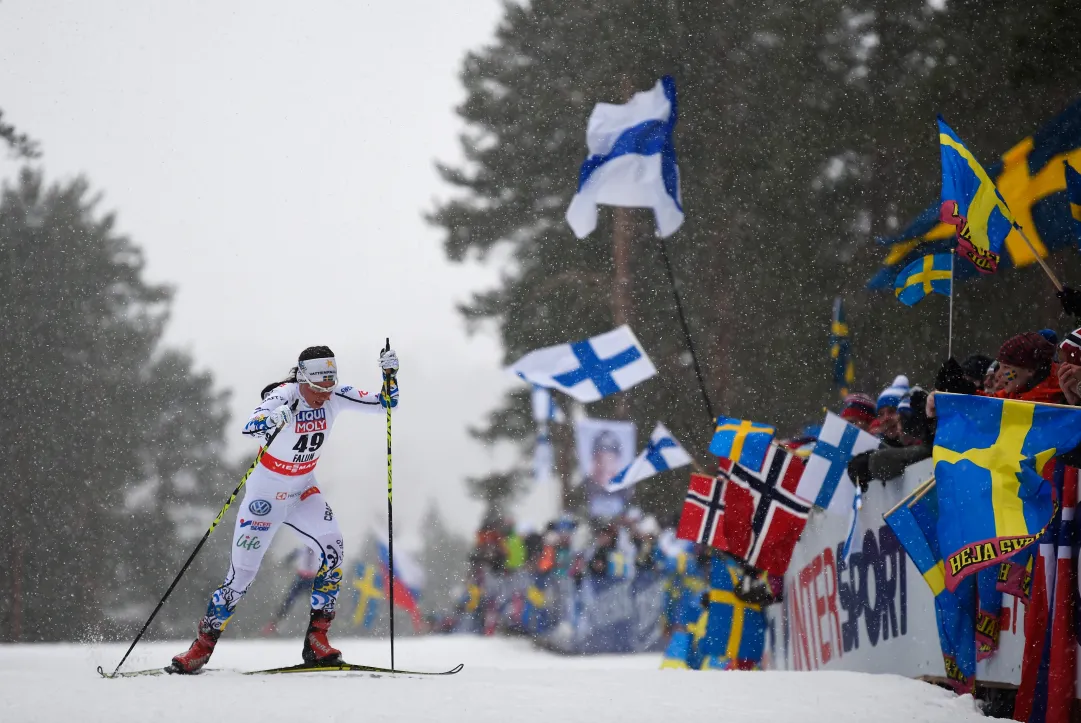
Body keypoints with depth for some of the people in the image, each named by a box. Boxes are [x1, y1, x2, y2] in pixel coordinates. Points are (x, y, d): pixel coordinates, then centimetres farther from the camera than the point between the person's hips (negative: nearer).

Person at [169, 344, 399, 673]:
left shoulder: (335, 397, -10)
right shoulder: (283, 397, -26)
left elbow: (386, 403, -3)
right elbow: (250, 428, -44)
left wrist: (390, 374, -22)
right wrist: (272, 421, -65)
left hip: (303, 491, 4)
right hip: (265, 494, -4)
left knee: (333, 551, -20)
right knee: (241, 576, -5)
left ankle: (316, 640, -12)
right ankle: (202, 646, 13)